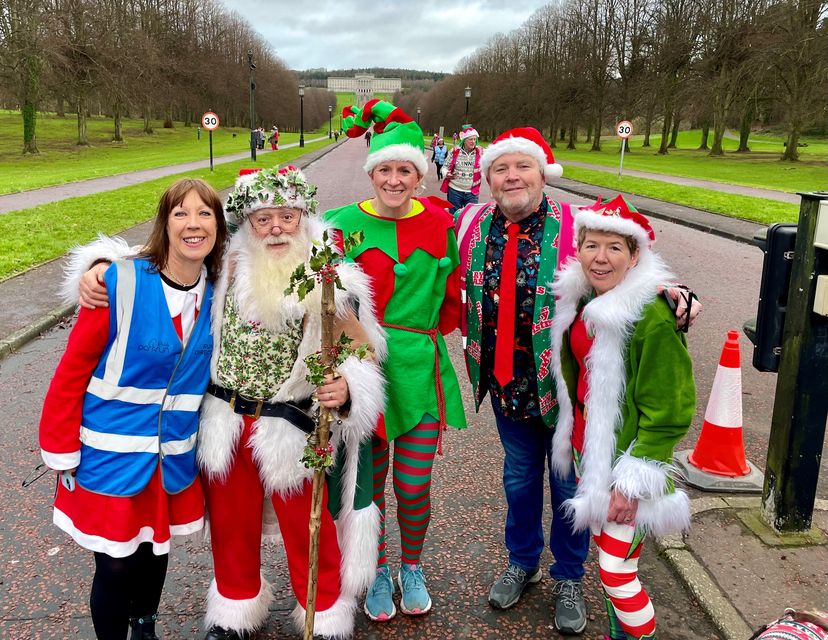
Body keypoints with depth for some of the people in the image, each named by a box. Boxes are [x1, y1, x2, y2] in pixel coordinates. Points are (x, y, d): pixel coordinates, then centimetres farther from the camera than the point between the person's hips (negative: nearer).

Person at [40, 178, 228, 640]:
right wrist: (63, 452, -6)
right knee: (115, 565, 6)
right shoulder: (122, 284, -17)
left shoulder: (219, 291, -4)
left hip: (175, 457, 4)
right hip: (112, 452, -4)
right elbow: (73, 370, -10)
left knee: (155, 551, 20)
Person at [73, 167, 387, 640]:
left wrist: (347, 387, -29)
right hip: (225, 426, 3)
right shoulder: (229, 266, -5)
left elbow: (362, 348, -8)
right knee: (231, 524, 21)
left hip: (293, 430, -3)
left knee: (307, 529, 13)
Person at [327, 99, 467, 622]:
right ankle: (377, 571, 39)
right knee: (369, 482, 12)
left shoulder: (440, 223, 0)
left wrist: (435, 332, 5)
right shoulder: (345, 224, -6)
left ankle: (412, 568, 38)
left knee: (415, 488, 8)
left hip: (421, 369, 1)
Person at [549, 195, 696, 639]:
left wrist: (633, 480, -18)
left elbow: (668, 411, -19)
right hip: (586, 449, 7)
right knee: (605, 554, 20)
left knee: (617, 574, 1)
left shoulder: (653, 316, -21)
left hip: (624, 458, -7)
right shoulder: (580, 301, 2)